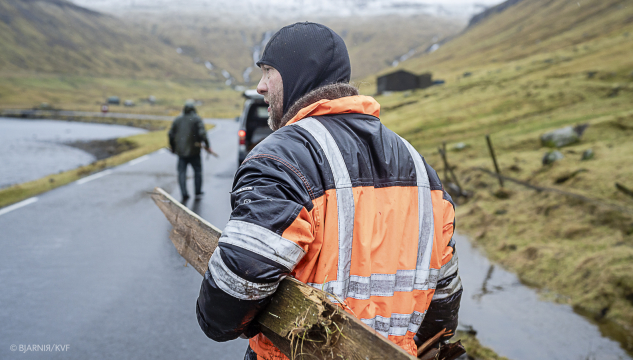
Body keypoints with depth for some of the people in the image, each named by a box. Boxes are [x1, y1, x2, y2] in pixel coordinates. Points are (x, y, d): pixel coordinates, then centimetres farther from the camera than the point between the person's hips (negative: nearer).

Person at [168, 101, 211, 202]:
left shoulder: (177, 120, 9)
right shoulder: (196, 119, -3)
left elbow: (171, 134, 11)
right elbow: (202, 133, -14)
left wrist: (173, 148, 22)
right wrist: (207, 145, -9)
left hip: (181, 151, 3)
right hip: (194, 151, -2)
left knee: (182, 173, 5)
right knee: (197, 171, 10)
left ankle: (184, 194, -4)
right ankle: (198, 193, 13)